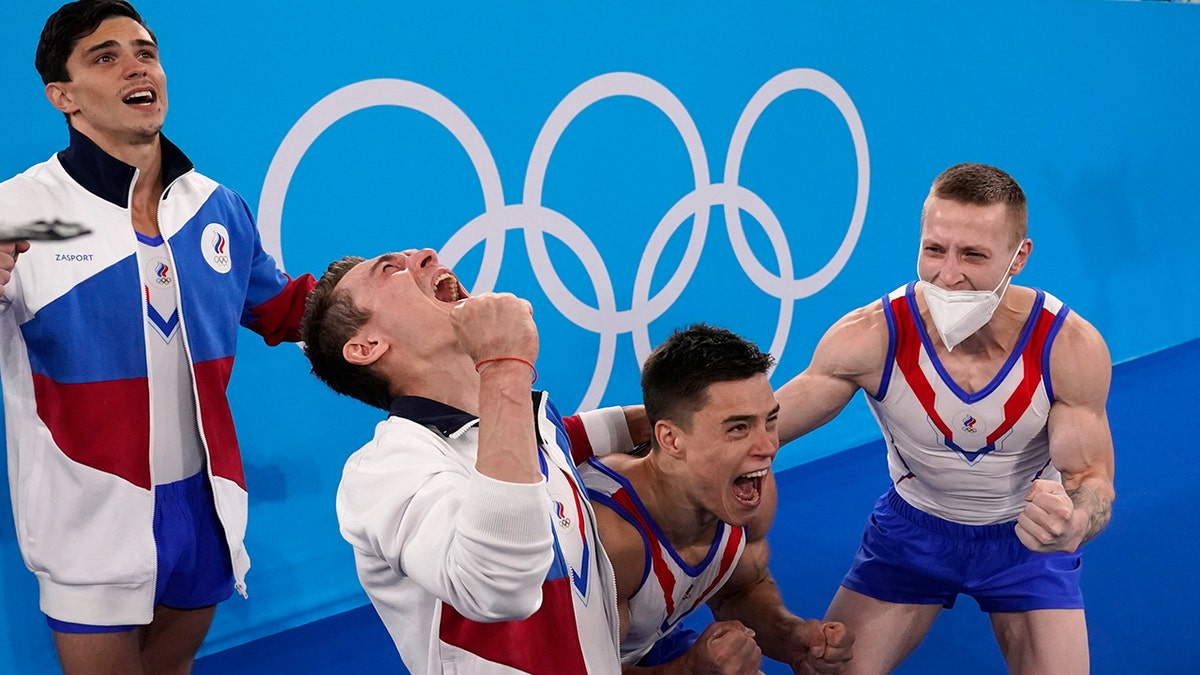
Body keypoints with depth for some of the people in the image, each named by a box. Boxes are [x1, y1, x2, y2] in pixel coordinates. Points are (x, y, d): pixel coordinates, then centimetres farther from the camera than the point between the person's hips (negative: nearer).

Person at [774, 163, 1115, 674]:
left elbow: (1092, 477, -20)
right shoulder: (870, 337, -28)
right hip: (913, 527, 0)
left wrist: (1071, 523, -45)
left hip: (1027, 535, 0)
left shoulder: (1071, 347, -27)